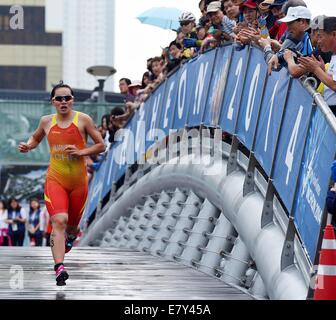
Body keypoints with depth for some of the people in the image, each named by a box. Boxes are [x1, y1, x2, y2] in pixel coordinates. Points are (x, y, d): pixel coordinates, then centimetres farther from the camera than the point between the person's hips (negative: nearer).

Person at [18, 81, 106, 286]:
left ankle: (69, 239, 51)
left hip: (78, 181, 0)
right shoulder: (47, 121, 4)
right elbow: (36, 138, 25)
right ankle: (59, 267, -27)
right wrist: (28, 146, 3)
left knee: (72, 225, 13)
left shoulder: (83, 119, -4)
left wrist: (80, 152, -14)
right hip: (55, 179, 0)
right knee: (59, 221, -21)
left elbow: (101, 146, 0)